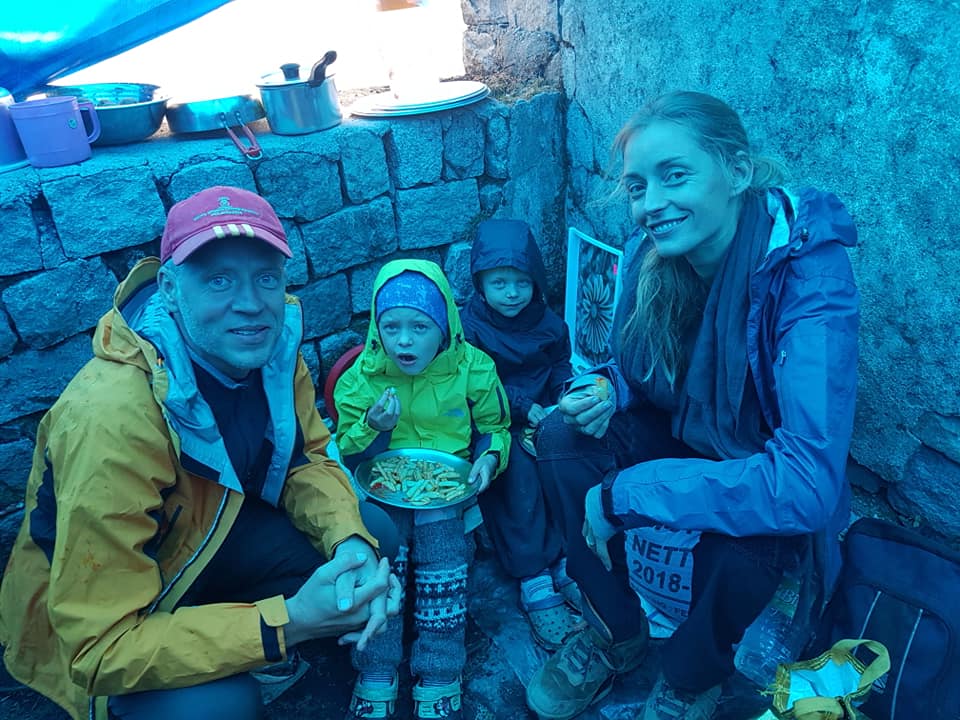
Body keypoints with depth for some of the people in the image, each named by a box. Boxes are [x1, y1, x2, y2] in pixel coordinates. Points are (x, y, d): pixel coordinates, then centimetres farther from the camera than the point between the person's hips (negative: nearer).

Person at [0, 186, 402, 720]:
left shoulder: (271, 339, -17)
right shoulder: (112, 418, -37)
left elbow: (307, 458, -4)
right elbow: (103, 648, -31)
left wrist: (351, 543, -24)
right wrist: (289, 622, -37)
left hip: (204, 532, 6)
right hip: (91, 629, -6)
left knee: (373, 534, -7)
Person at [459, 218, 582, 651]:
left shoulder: (548, 322, 9)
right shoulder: (470, 326, -4)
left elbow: (561, 365, 14)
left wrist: (562, 398, -9)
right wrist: (525, 409, -18)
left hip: (544, 416, 4)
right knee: (520, 469, -31)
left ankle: (566, 560, -16)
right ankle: (534, 582, -25)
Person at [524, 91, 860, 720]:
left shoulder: (810, 275, -31)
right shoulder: (650, 252, -14)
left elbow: (809, 482, -39)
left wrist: (622, 494, -35)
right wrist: (606, 393, -20)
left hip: (767, 469, -4)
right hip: (685, 434, 5)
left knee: (743, 538, -35)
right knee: (562, 437, -17)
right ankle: (617, 634, 6)